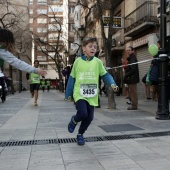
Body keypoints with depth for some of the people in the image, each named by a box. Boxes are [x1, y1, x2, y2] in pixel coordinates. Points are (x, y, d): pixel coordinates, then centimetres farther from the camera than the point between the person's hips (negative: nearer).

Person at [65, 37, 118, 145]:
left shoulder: (97, 62, 1)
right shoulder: (78, 61, -1)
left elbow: (105, 75, 6)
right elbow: (72, 78, 5)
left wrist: (112, 84, -13)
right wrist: (68, 94, 8)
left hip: (92, 95, 3)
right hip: (79, 94, -2)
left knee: (89, 117, 6)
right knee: (83, 113, -20)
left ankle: (80, 134, 31)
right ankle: (74, 120, 17)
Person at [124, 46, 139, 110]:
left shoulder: (133, 59, -14)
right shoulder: (130, 59, 19)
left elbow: (133, 69, -22)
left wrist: (126, 75, -16)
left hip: (132, 78, -10)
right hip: (131, 79, 10)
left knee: (132, 92, -6)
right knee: (131, 92, 13)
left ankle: (134, 105, 0)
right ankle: (133, 105, 19)